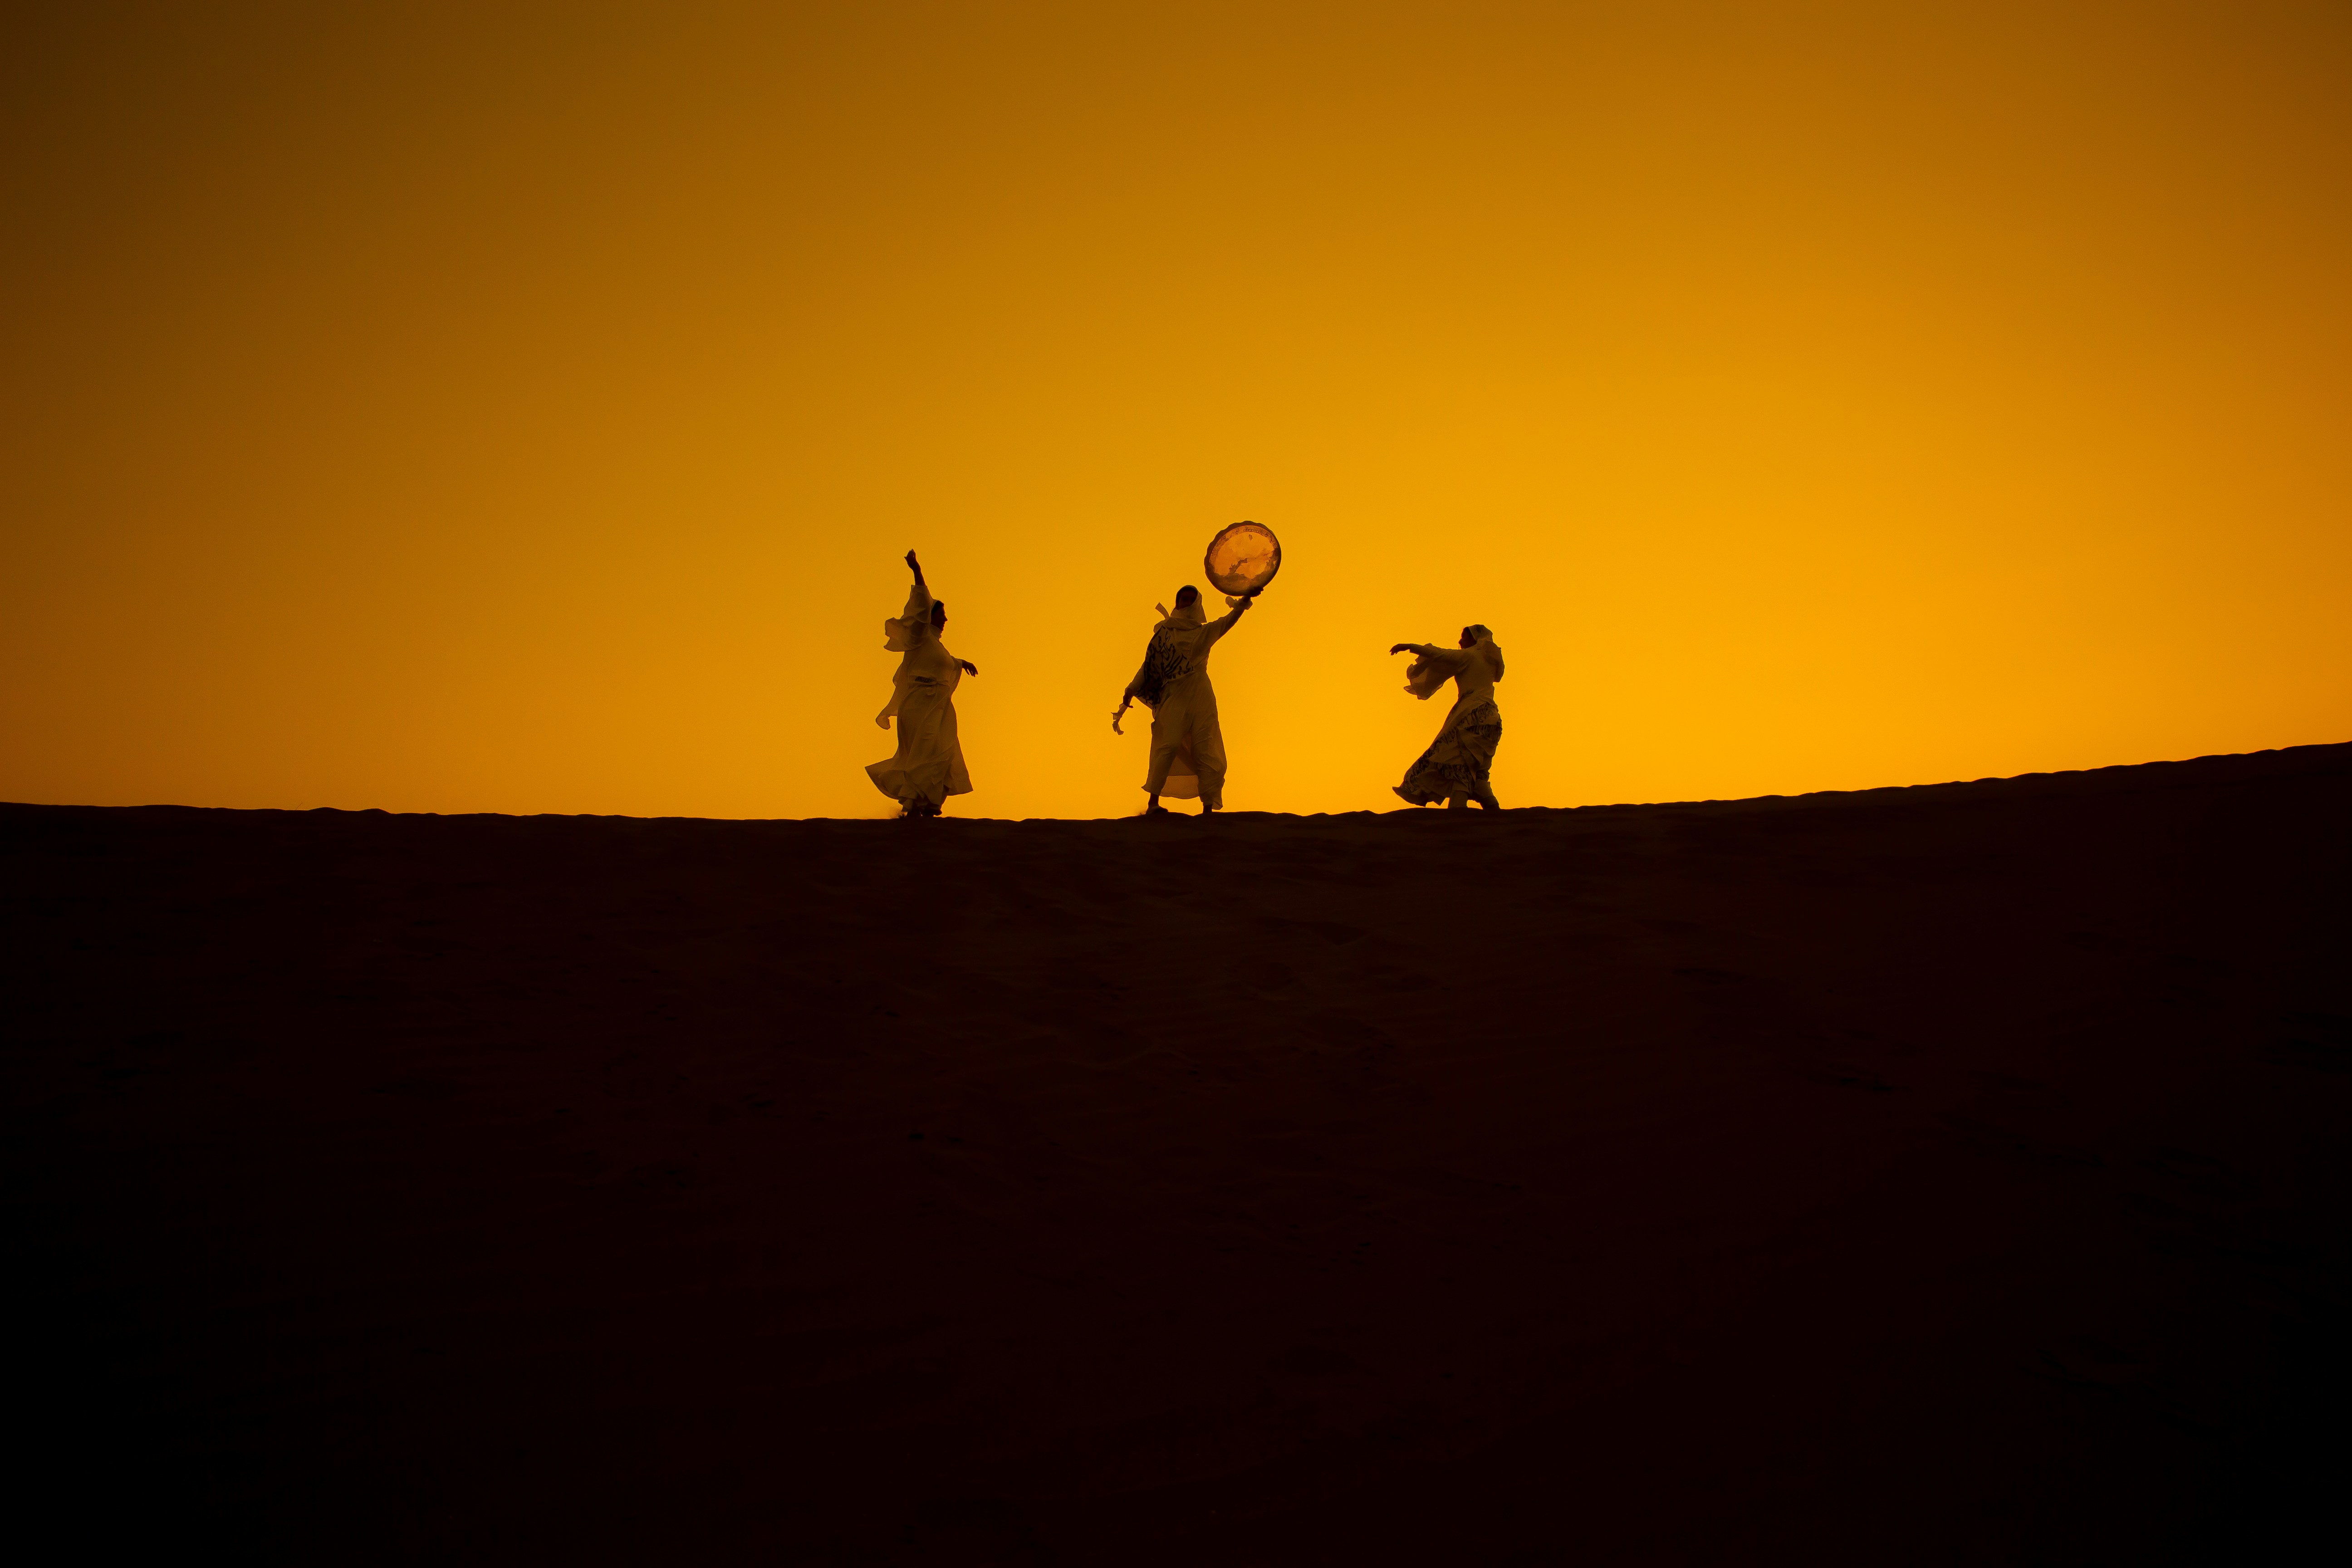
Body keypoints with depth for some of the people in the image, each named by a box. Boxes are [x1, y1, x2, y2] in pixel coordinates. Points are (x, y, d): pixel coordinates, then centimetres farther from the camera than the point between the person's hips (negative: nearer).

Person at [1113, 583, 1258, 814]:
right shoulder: (1164, 632, 11)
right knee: (1168, 745, -19)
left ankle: (1208, 810, -2)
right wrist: (1129, 695, 5)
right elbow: (1149, 665, 11)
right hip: (1174, 698, -2)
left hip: (1202, 701, 2)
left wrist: (1246, 599, -21)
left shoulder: (1206, 633, 14)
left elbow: (1229, 620, -3)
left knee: (1207, 754, -3)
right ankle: (1153, 804, -20)